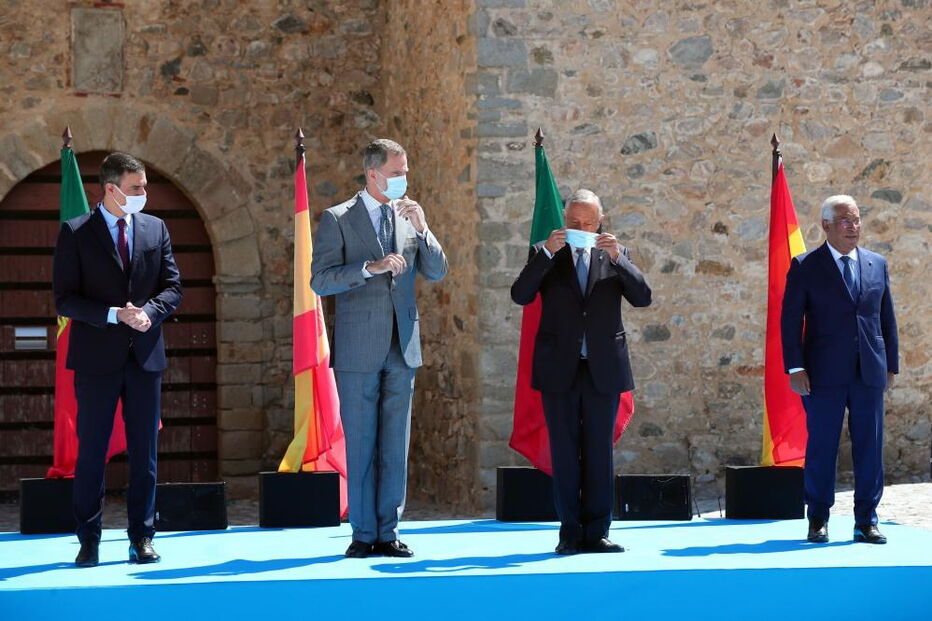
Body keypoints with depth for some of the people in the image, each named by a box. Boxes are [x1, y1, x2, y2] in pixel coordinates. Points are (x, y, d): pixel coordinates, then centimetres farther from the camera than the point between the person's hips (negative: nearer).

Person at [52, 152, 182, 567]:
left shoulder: (155, 229, 9)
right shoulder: (75, 233, -2)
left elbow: (172, 287, 9)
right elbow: (65, 299, -6)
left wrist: (147, 312, -11)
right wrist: (115, 315, -17)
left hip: (145, 355, 3)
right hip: (96, 358, -3)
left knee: (144, 453, 5)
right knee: (91, 453, 1)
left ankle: (142, 539, 12)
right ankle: (88, 541, 7)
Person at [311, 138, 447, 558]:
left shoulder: (408, 217, 12)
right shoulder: (337, 219, -2)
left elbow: (437, 272, 7)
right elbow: (320, 280, -9)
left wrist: (421, 228, -7)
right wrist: (370, 267, -20)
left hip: (402, 347, 4)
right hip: (358, 348, -4)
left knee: (395, 446, 5)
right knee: (360, 445, 0)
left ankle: (388, 532, 10)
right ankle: (363, 534, 6)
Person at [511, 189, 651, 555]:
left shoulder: (615, 255, 9)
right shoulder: (545, 255, 7)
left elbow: (642, 298, -3)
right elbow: (520, 296, -7)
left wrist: (618, 258, -15)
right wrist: (546, 253, -17)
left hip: (603, 369, 1)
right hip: (559, 370, -1)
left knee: (599, 452, 2)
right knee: (564, 453, 1)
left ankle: (596, 532, 6)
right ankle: (570, 533, 6)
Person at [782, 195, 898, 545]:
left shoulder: (877, 265, 12)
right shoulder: (806, 267, 1)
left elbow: (887, 318, 16)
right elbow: (790, 320, -2)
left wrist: (891, 365, 12)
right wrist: (795, 368, -9)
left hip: (869, 373, 3)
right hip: (825, 373, -3)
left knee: (870, 448, 2)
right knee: (821, 447, 0)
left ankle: (866, 522, 9)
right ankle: (818, 521, 10)